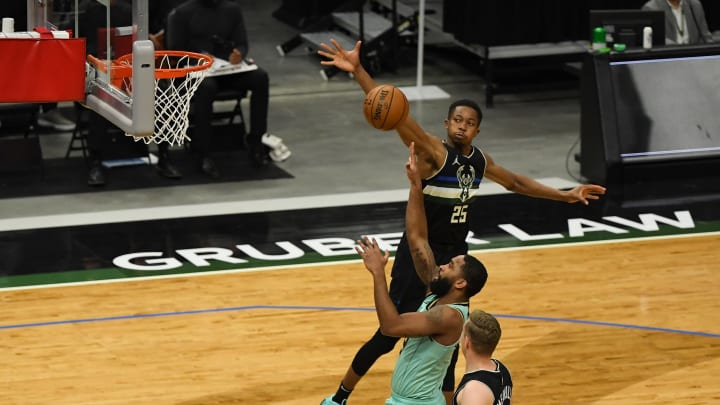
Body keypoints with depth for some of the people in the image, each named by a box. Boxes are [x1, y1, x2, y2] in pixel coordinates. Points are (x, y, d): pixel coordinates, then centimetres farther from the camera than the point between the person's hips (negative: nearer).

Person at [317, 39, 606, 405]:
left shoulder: (479, 160, 3)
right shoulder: (433, 151, -19)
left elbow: (515, 182, 22)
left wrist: (565, 196, 23)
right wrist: (358, 72, -47)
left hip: (455, 257, 7)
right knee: (389, 336, -2)